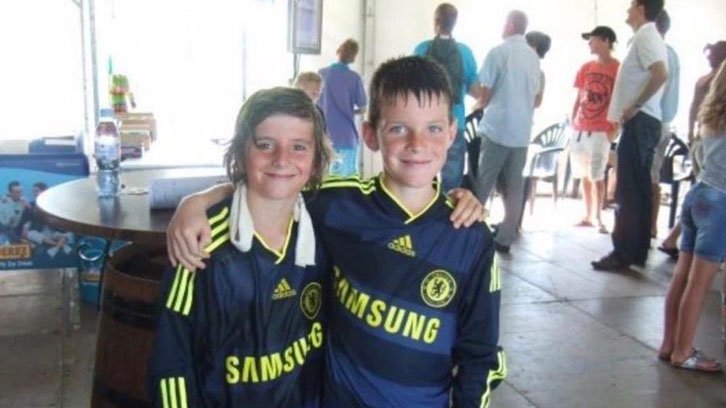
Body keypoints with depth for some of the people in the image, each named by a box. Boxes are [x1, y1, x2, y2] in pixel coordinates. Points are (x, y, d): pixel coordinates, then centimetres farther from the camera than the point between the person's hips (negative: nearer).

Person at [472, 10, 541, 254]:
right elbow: (536, 97, 17)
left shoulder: (498, 52, -5)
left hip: (496, 128, -5)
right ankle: (504, 239, 8)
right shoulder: (534, 57, 12)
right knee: (514, 188, 6)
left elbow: (485, 93, -6)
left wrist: (479, 105, 14)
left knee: (481, 186, 2)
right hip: (522, 132, 5)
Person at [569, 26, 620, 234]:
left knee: (597, 176, -4)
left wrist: (615, 128, -11)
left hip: (601, 131, -6)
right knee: (584, 175, 10)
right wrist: (572, 123, 9)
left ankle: (598, 218, 5)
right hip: (579, 129, 6)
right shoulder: (586, 67, 11)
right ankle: (587, 216, 19)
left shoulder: (619, 68, -5)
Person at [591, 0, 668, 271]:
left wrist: (634, 107, -19)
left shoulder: (645, 36, -11)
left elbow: (661, 74, -26)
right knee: (639, 188, 11)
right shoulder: (649, 36, 20)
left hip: (639, 121, -10)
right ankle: (638, 251, 15)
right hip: (646, 122, 10)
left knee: (627, 191, -8)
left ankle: (623, 253, -6)